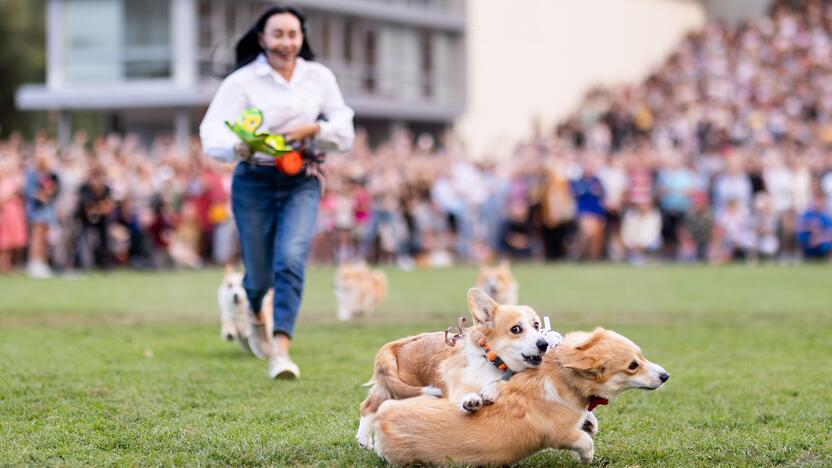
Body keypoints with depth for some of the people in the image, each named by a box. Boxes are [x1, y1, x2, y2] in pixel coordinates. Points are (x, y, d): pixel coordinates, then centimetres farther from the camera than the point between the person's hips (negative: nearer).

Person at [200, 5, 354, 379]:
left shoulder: (320, 77, 4)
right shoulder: (241, 81, -6)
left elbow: (345, 132, 7)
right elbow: (211, 136, -14)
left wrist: (314, 129, -14)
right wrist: (239, 147, -37)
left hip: (302, 183, 1)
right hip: (254, 183, -1)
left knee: (291, 260, -20)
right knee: (260, 273, 7)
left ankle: (281, 350, -22)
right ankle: (254, 312, 45)